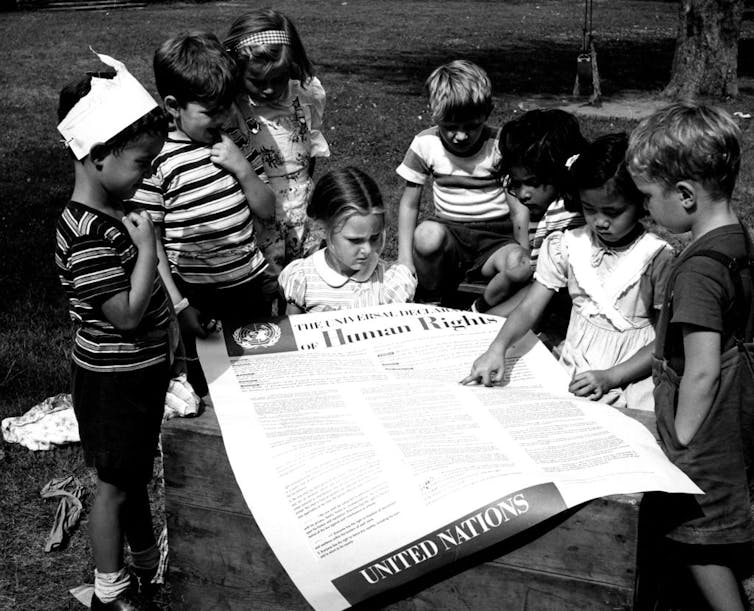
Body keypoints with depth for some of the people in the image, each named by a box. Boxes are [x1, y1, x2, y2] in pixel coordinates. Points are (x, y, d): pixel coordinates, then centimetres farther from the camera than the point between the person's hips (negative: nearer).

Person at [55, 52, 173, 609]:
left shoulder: (115, 211, 2)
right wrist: (147, 246, -25)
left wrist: (169, 315, 7)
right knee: (116, 484, 8)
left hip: (142, 370, 9)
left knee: (136, 472, 24)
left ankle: (147, 561, 44)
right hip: (113, 380, -9)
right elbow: (126, 314, -28)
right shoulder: (86, 235, -28)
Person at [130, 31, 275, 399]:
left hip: (253, 285, 5)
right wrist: (179, 306, -14)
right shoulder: (157, 160, -15)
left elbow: (266, 210, 6)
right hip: (199, 298, -5)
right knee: (205, 388, 10)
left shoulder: (233, 139, 2)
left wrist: (244, 169, -12)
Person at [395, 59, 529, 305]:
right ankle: (429, 305, -8)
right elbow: (410, 203, 1)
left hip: (494, 236, -1)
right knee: (427, 234, -36)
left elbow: (518, 210, -8)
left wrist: (526, 259, -18)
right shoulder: (425, 144, -5)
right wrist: (405, 259, -9)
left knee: (518, 268, -34)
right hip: (448, 230, 1)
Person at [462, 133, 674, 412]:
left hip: (631, 378, -3)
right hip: (570, 376, 4)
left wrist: (610, 377, -15)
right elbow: (529, 307, -1)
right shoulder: (568, 246, 4)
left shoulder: (657, 258, -7)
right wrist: (498, 347, -20)